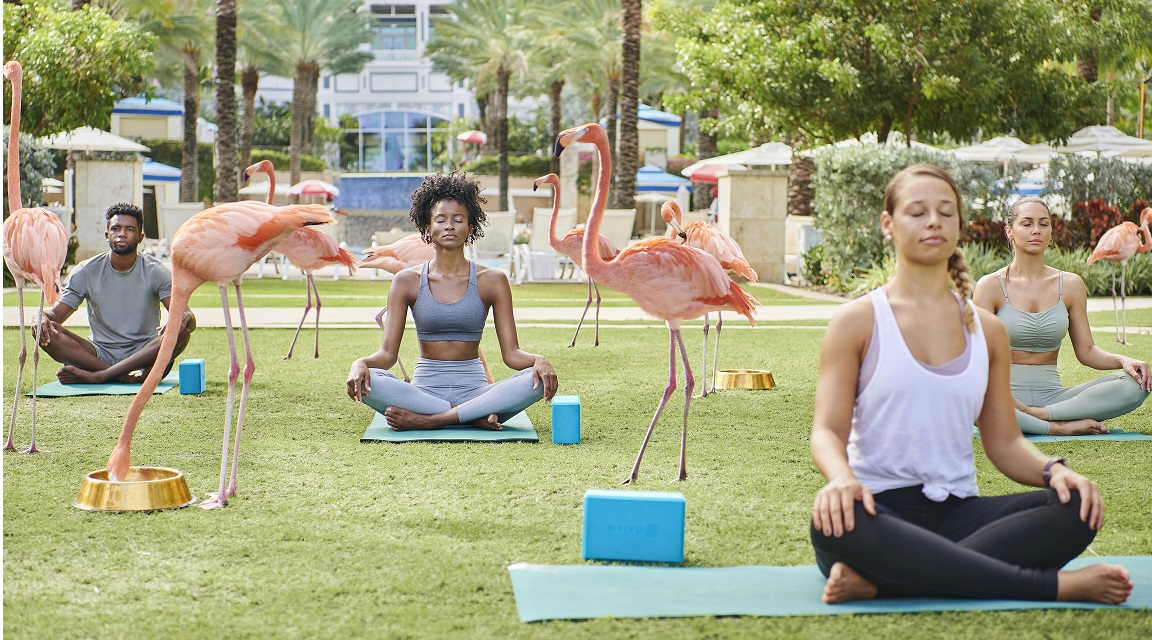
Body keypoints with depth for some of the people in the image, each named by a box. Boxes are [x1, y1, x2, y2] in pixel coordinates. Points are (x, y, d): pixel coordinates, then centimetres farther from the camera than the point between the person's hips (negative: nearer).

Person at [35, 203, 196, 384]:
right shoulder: (87, 272, 4)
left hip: (145, 354, -1)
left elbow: (188, 316, -10)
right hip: (101, 354, 1)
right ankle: (127, 376, -33)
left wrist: (185, 318, -37)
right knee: (48, 332, -22)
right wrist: (43, 319, -24)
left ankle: (97, 376, -33)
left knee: (181, 329, -31)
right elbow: (55, 314, 2)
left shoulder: (156, 272, 0)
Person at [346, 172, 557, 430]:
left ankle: (427, 421, -29)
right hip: (424, 392, 0)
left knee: (537, 380, -29)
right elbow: (388, 352, 1)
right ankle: (477, 416, -26)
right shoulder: (408, 281, 5)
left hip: (473, 388, 0)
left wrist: (538, 360, -22)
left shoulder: (492, 281, 4)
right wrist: (361, 363, -22)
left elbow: (511, 353, 0)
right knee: (365, 381, -30)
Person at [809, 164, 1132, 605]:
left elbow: (1003, 440, 16)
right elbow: (828, 430, -3)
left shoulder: (987, 330, 17)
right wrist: (841, 477, -28)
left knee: (1076, 509, -23)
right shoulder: (857, 322, 5)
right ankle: (1054, 585, -33)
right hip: (880, 510, -4)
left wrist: (1053, 470, -7)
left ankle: (877, 580, -32)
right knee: (832, 524, -41)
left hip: (956, 514, 4)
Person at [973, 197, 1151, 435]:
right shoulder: (991, 286, -1)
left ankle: (1038, 415, -23)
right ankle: (1061, 427, -24)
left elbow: (1086, 350, 11)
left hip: (1052, 396, 4)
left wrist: (1123, 360, -10)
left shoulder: (1070, 285, 10)